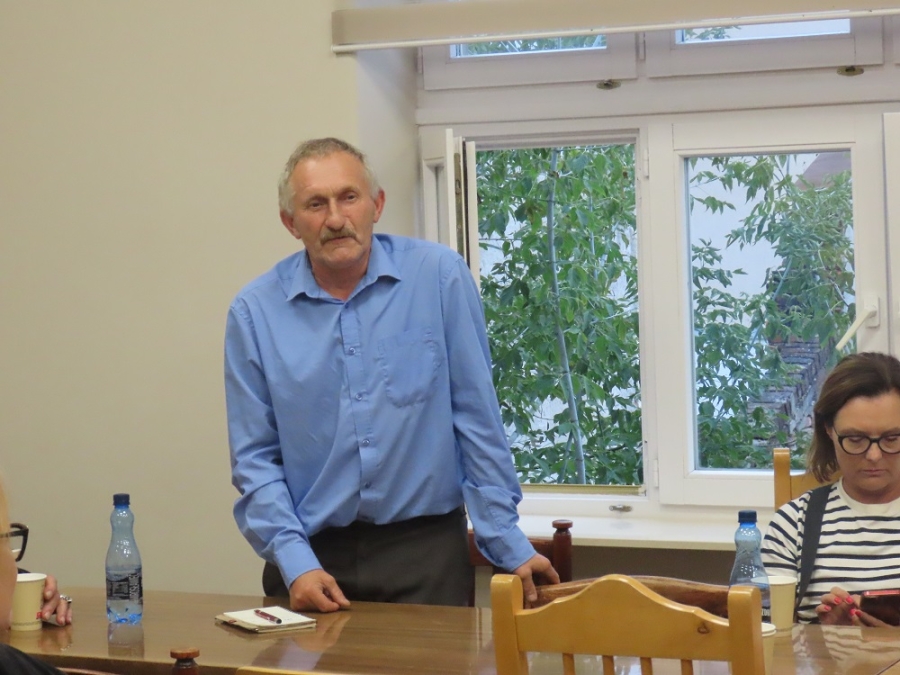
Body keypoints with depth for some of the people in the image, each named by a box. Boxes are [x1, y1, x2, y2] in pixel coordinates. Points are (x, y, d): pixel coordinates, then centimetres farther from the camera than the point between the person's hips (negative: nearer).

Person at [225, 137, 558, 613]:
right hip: (313, 557, 1)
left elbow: (476, 420, -1)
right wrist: (295, 563, -10)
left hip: (426, 553, -1)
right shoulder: (255, 312, -2)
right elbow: (255, 458, 1)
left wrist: (507, 542, -1)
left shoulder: (438, 276, -5)